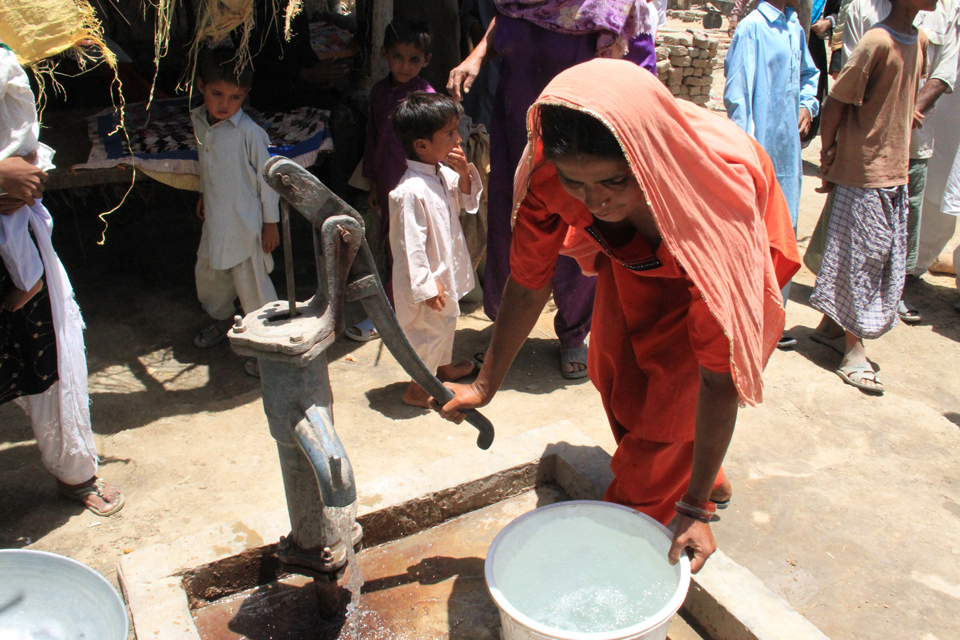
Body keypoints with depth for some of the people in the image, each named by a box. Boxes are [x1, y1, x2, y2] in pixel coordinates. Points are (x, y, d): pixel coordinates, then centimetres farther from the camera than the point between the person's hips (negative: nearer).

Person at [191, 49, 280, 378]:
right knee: (207, 273, 23)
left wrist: (270, 222, -12)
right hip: (215, 218, 7)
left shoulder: (248, 131, -21)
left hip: (245, 222, -7)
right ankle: (222, 319, 50)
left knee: (251, 283, 0)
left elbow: (267, 176, -15)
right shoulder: (199, 121, -1)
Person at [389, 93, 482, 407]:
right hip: (427, 279, -10)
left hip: (447, 269, 10)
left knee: (447, 319, 27)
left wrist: (465, 173, -8)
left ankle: (445, 366, 50)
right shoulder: (410, 191, -30)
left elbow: (468, 202, 12)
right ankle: (417, 389, 23)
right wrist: (425, 286, -23)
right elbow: (410, 244, -27)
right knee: (430, 328, 5)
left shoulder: (444, 174, -3)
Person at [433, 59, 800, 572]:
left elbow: (719, 373, -39)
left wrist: (695, 508, -34)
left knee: (671, 395, -4)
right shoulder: (550, 171, -36)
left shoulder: (720, 196, -45)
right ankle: (702, 481, 35)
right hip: (632, 255, 4)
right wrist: (485, 386, -10)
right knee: (616, 373, 9)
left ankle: (642, 510, 25)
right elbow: (529, 280, -20)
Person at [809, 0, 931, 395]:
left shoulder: (919, 41, 9)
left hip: (895, 169, 8)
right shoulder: (877, 42, -17)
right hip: (864, 170, -8)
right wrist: (829, 155, -9)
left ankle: (830, 327, 26)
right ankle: (853, 351, 7)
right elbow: (835, 102, -15)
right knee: (860, 257, -2)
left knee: (886, 258, 13)